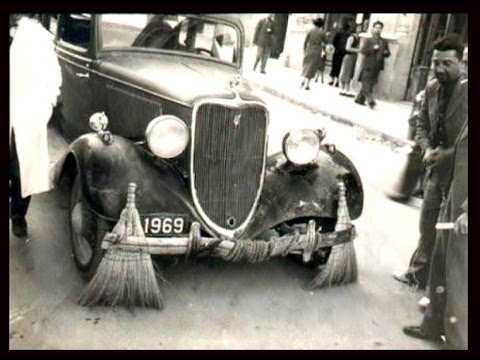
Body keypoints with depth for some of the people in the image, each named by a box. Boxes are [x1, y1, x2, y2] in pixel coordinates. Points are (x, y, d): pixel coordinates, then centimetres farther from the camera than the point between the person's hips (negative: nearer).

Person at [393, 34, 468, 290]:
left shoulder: (466, 91, -18)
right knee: (428, 228, 18)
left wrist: (447, 154, -20)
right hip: (437, 170, 6)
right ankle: (418, 274, 35)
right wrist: (427, 148, -5)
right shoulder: (432, 88, 2)